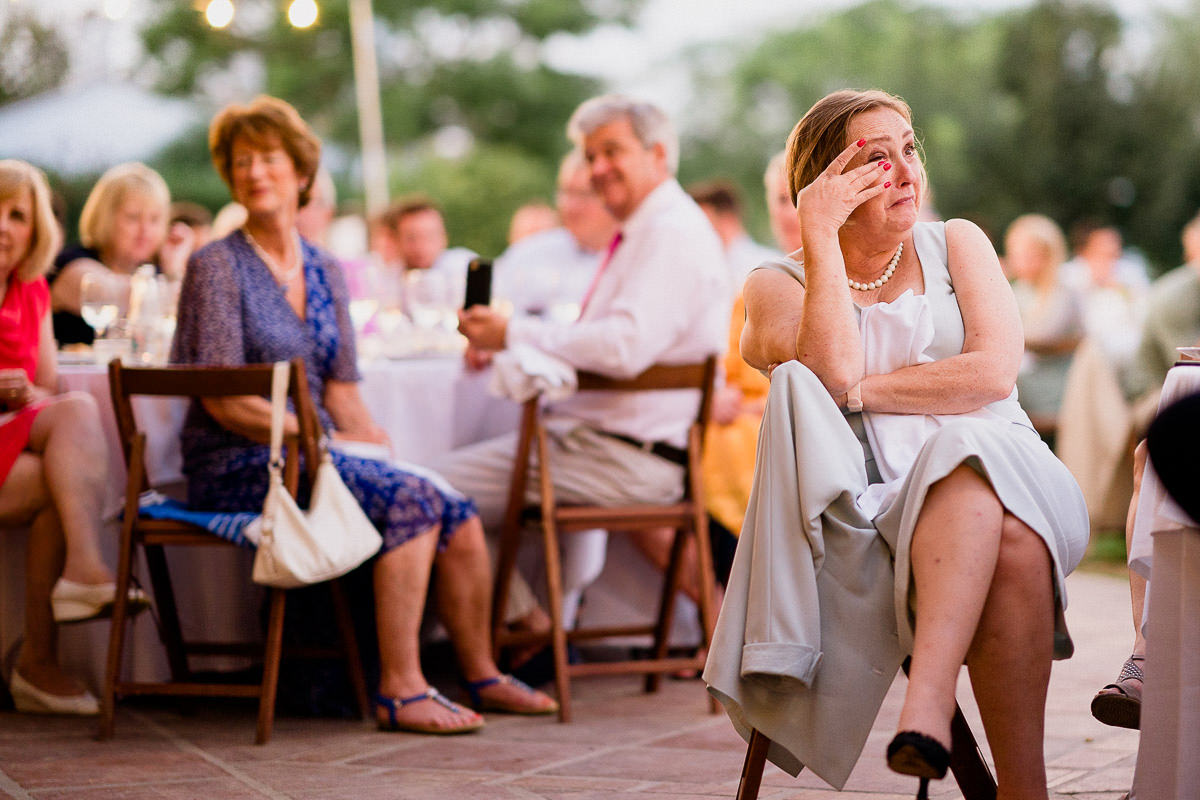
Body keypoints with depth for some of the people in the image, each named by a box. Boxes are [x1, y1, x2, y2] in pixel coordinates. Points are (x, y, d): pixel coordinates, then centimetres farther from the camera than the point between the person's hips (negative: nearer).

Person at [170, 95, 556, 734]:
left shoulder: (324, 271, 15)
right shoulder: (217, 267, -6)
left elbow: (341, 391, 14)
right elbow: (223, 402, -12)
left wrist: (371, 438, -6)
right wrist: (326, 441, -15)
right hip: (237, 466, -6)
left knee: (457, 514, -13)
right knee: (411, 500, -26)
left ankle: (481, 675, 5)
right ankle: (400, 693, -24)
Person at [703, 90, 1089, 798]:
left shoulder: (957, 244, 19)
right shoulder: (778, 285, 14)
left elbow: (994, 372, 1)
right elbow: (835, 369, -11)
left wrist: (859, 392, -3)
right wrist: (821, 234, -5)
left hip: (997, 468, 1)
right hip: (869, 512, -1)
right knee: (1013, 546, -37)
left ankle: (928, 702, -54)